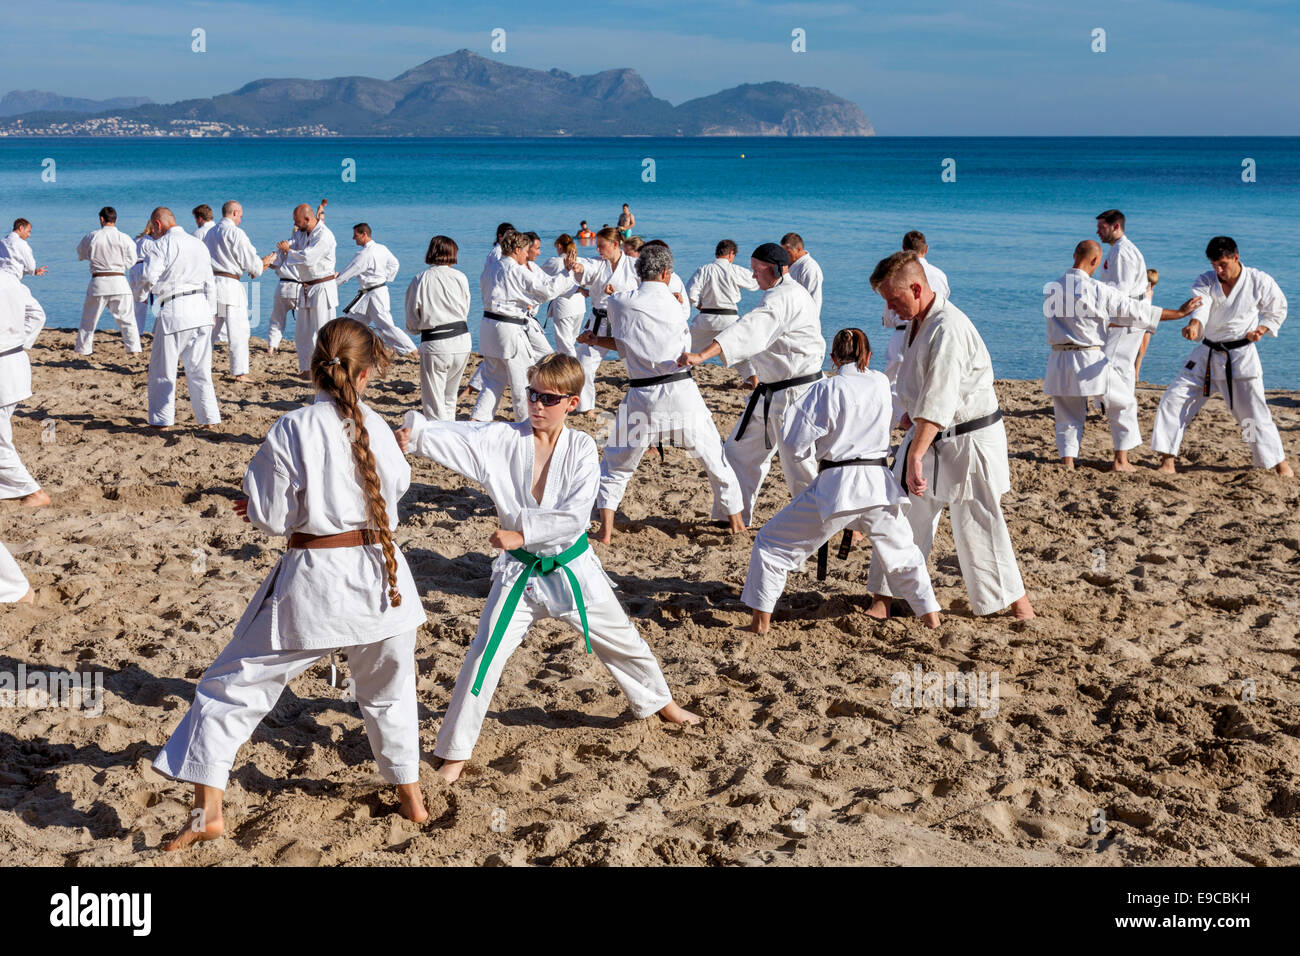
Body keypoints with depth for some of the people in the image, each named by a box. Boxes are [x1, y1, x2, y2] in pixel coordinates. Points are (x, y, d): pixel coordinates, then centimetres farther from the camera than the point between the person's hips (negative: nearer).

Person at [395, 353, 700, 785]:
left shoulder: (581, 448, -11)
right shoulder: (503, 439, -10)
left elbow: (574, 516, -20)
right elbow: (454, 438, -26)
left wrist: (522, 532, -28)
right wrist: (414, 433, -45)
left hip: (572, 567, 1)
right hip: (519, 571, 0)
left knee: (621, 639, 18)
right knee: (485, 656, -4)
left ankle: (658, 701, 45)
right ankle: (455, 750, 10)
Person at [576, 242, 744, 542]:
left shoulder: (617, 303, -2)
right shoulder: (675, 305, 4)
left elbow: (626, 346, 11)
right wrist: (596, 341, 16)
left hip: (642, 395, -1)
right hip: (682, 393, 1)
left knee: (616, 463, 17)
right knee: (715, 458, 18)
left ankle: (606, 529, 9)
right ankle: (734, 519, 28)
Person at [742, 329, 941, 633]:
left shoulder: (827, 389, -9)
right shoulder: (882, 384, 5)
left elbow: (795, 439, -8)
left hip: (836, 486, -4)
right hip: (879, 483, 4)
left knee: (772, 543, 10)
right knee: (902, 554, 27)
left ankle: (761, 620, 10)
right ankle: (931, 616, 30)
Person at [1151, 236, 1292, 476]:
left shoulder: (1259, 281, -8)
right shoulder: (1205, 281, -5)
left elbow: (1278, 309, 9)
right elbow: (1200, 306, -24)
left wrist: (1262, 329, -9)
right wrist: (1194, 324, -46)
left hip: (1241, 356, -3)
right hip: (1207, 354, 3)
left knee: (1253, 411, -1)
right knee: (1174, 399, -5)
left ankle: (1279, 462, 17)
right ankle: (1167, 459, 3)